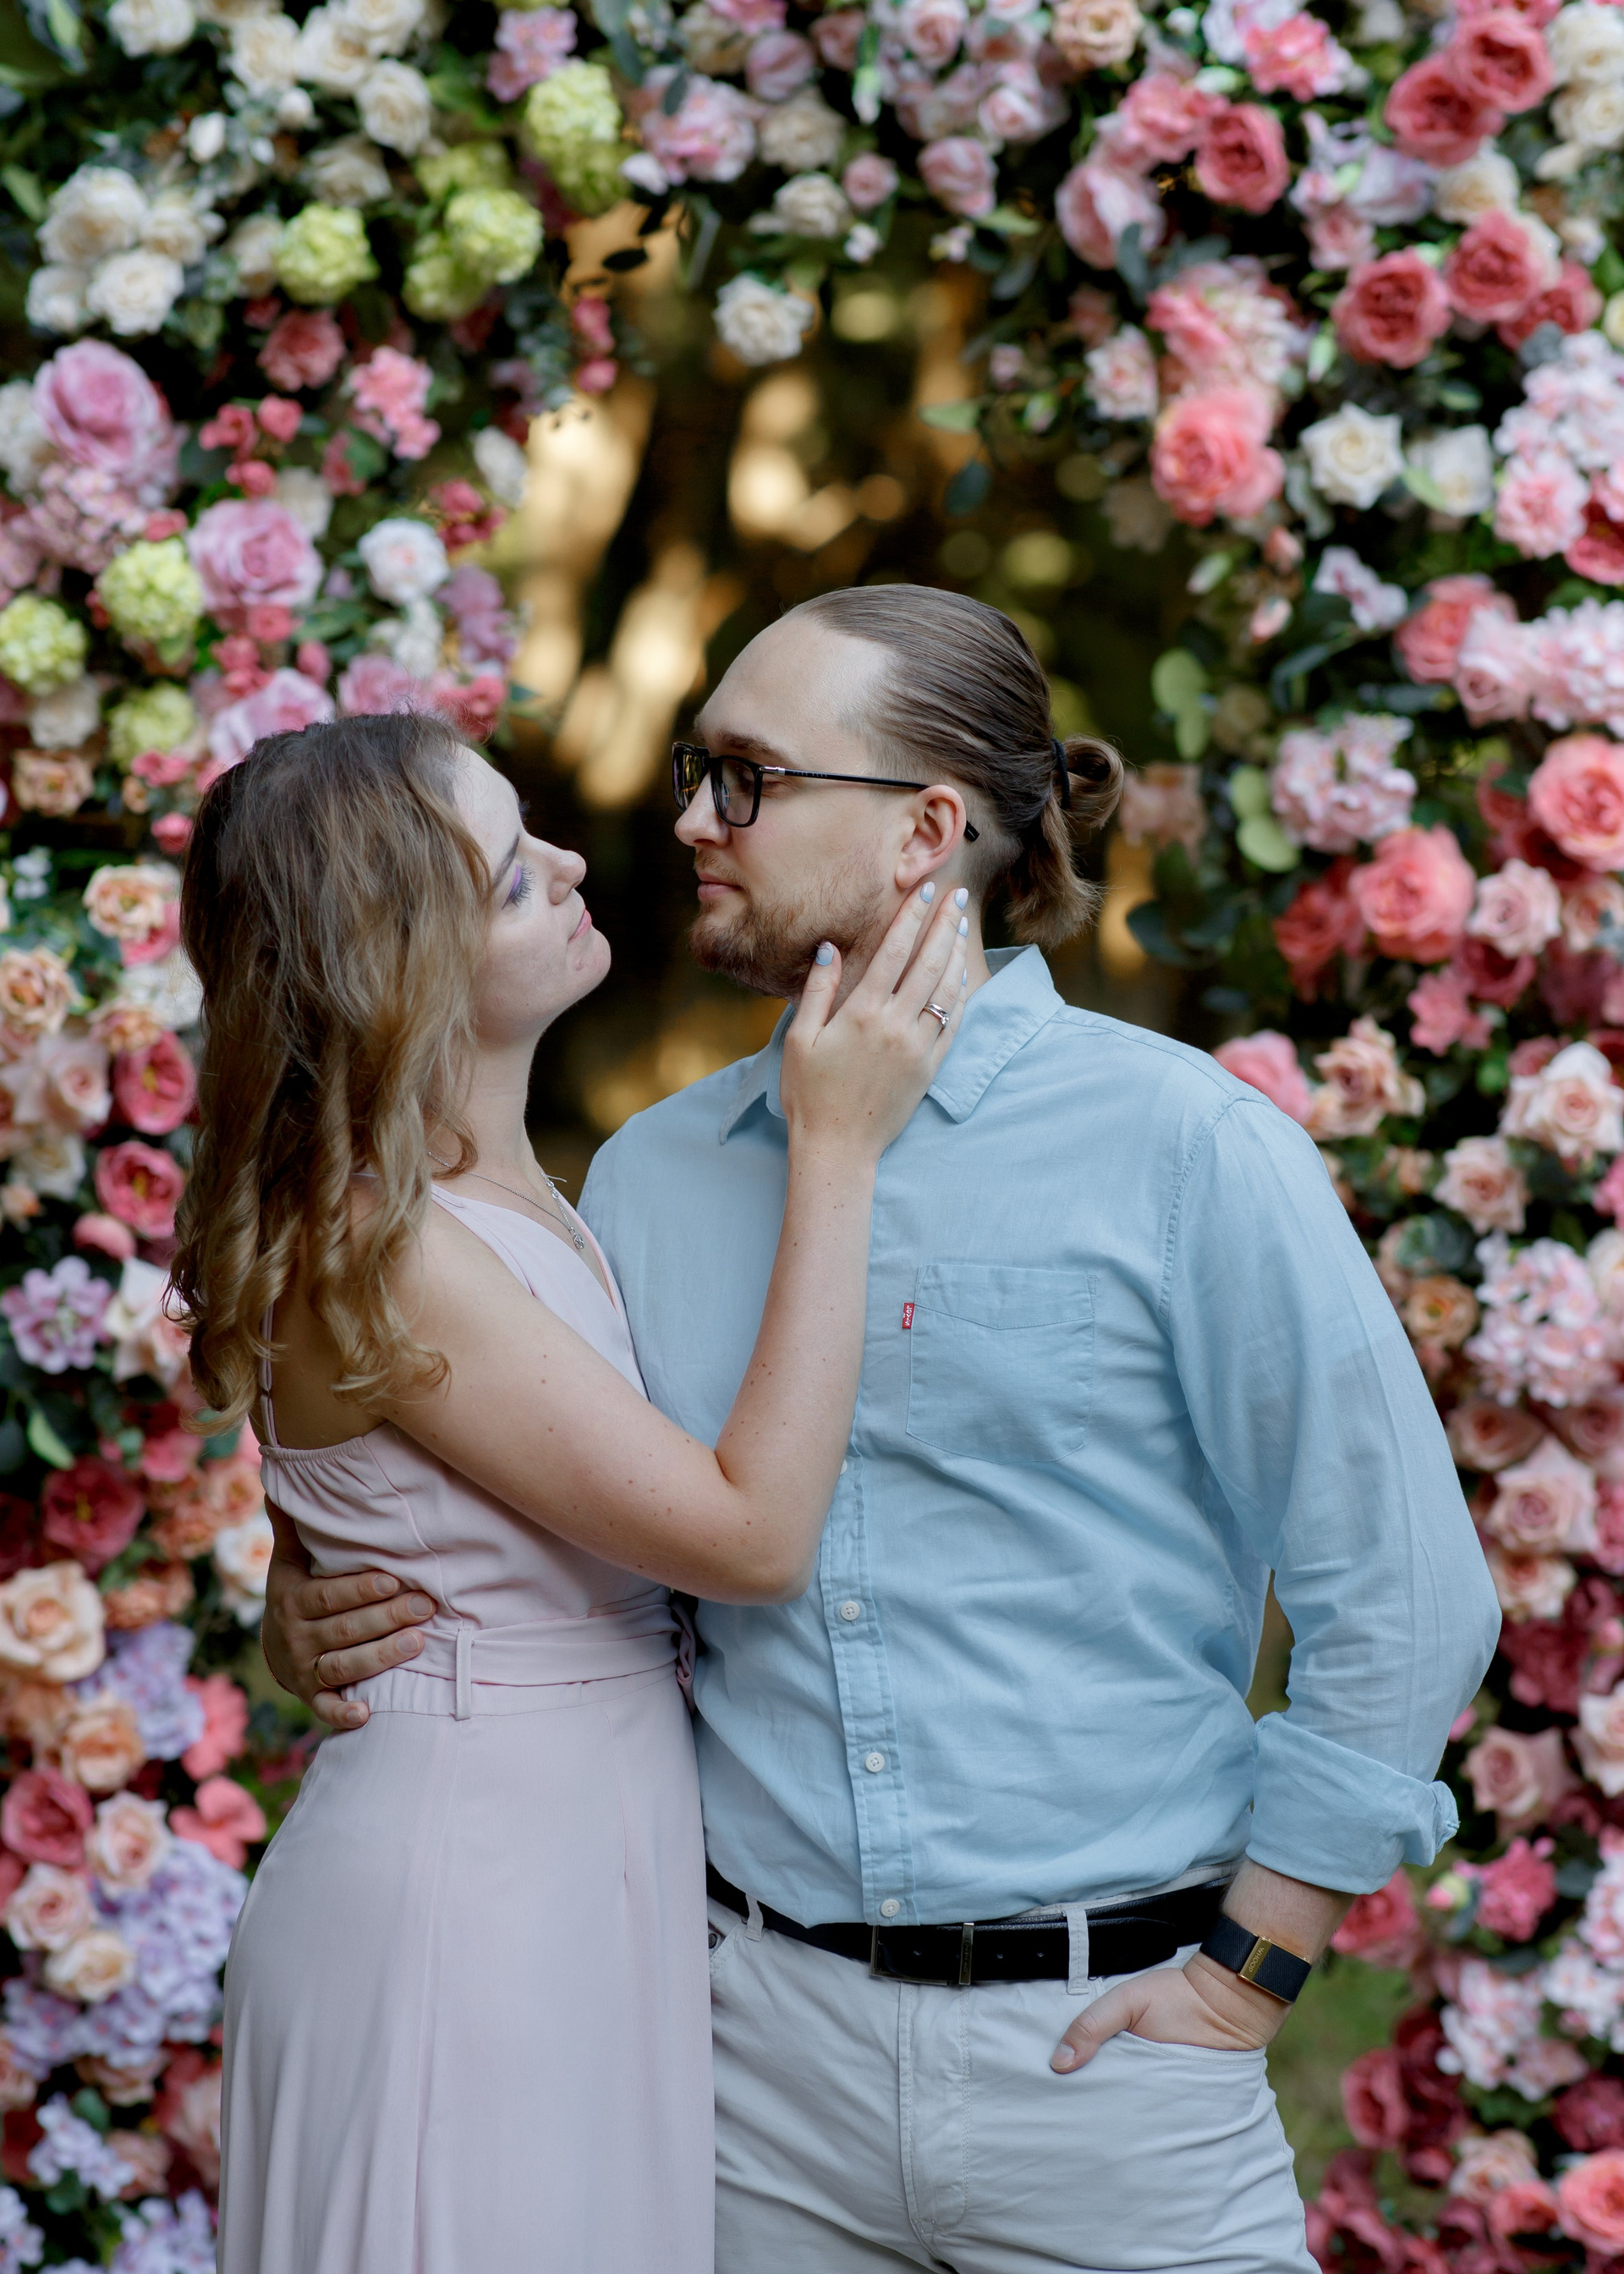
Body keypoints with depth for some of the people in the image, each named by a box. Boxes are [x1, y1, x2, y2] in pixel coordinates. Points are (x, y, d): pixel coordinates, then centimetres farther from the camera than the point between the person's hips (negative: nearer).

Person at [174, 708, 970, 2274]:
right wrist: (836, 1151, -20)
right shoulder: (374, 1254, -22)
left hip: (595, 1867, 9)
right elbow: (754, 1537, -22)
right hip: (463, 1894, -9)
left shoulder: (511, 1193, 7)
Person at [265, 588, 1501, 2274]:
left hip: (1100, 2054, -3)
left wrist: (1245, 1977, -8)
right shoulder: (650, 1177, 8)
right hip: (766, 2049, 4)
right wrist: (316, 1616, -4)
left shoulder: (1175, 1144, -7)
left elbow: (1404, 1599, -7)